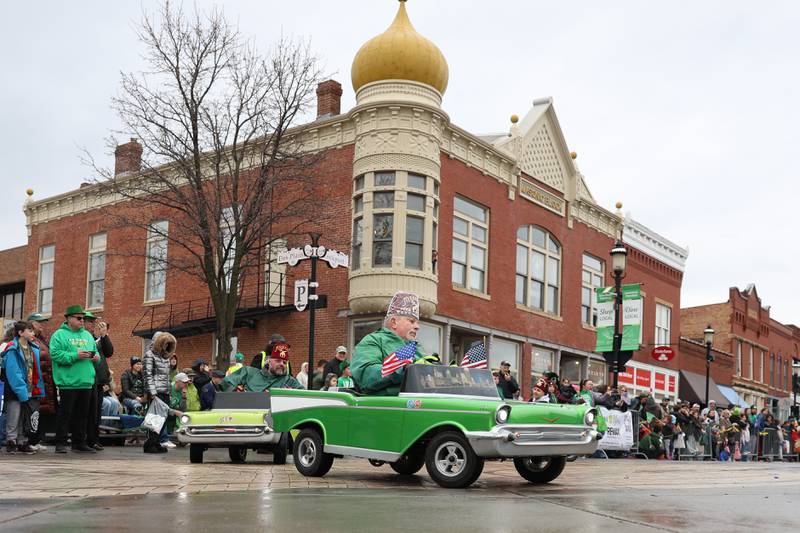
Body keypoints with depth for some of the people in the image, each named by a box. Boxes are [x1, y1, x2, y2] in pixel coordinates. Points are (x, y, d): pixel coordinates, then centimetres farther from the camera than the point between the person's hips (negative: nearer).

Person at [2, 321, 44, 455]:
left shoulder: (33, 348, 9)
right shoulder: (13, 349, -12)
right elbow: (12, 373, -17)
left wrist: (38, 388, 3)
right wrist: (22, 391, -20)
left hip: (29, 391, 6)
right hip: (15, 392, -6)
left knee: (24, 420, 12)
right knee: (13, 420, 1)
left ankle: (22, 442, 19)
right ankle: (11, 442, 10)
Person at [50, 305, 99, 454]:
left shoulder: (87, 335, 18)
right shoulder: (60, 335, -3)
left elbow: (95, 352, 24)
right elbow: (55, 354, -14)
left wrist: (96, 357, 1)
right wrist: (75, 356, -19)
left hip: (86, 382, 7)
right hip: (68, 382, -6)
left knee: (82, 414, 10)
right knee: (65, 413, -3)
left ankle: (79, 443, 18)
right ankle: (60, 443, 4)